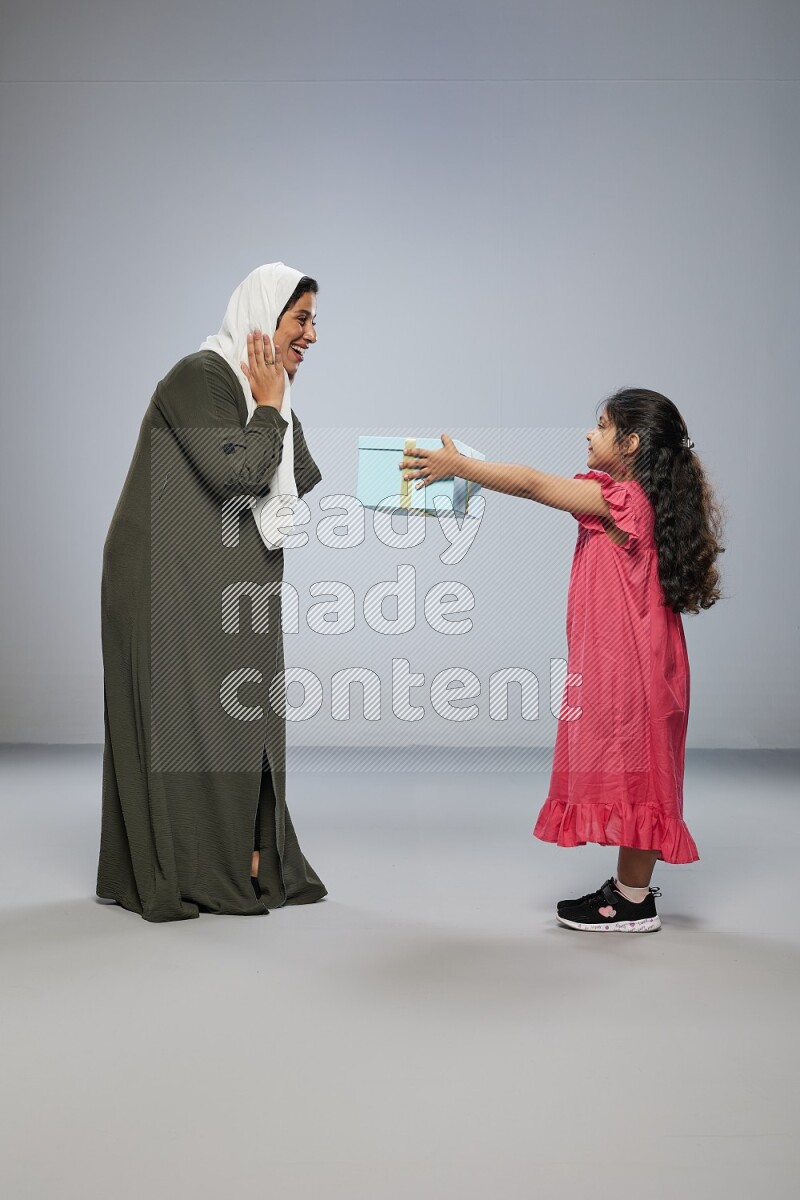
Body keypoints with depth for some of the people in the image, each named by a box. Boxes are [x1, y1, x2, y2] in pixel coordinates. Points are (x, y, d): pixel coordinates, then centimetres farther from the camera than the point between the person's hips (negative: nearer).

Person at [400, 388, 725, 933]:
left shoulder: (620, 497, -17)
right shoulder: (633, 496, 12)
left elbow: (533, 485, -18)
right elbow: (545, 486, 14)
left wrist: (458, 464, -11)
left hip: (629, 661, -10)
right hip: (618, 658, 10)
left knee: (631, 769, -2)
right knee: (628, 769, 14)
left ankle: (634, 902, 8)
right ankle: (631, 886, 24)